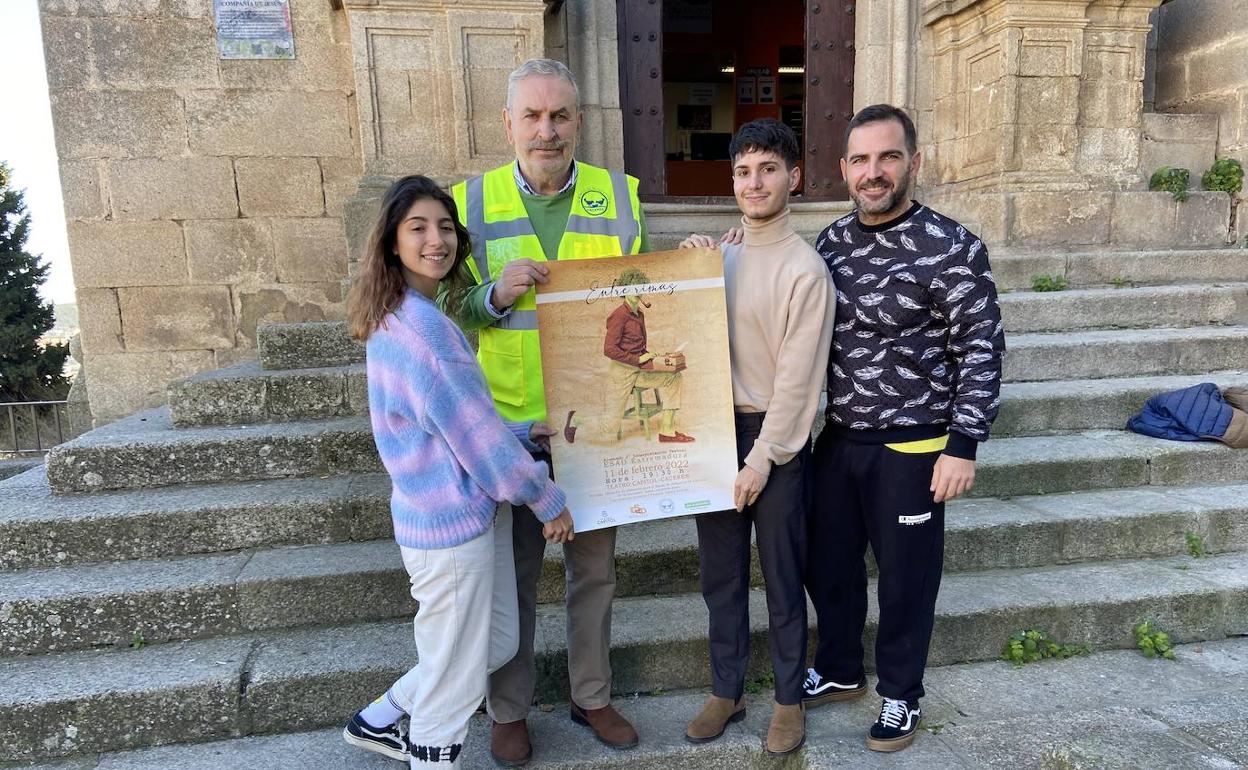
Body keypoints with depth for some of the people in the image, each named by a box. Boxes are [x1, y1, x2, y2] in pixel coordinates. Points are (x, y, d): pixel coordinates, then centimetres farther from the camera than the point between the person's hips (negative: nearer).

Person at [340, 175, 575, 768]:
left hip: (462, 512, 10)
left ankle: (377, 720, 39)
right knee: (455, 680, 10)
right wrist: (548, 500, -7)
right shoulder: (421, 325, -22)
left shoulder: (396, 318, 9)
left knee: (496, 645, 23)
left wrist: (531, 430, 9)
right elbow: (475, 434, -19)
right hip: (454, 524, -10)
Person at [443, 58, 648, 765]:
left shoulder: (619, 196, 3)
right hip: (507, 424, -1)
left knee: (595, 566, 15)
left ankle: (593, 696, 37)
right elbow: (448, 310, 2)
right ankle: (510, 710, 34)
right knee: (512, 572, 12)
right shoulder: (472, 201, -1)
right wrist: (495, 295, -19)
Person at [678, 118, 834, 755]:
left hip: (777, 438, -5)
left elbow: (798, 376, -13)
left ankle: (789, 698, 30)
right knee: (720, 572, 15)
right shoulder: (721, 256, 8)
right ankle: (726, 690, 34)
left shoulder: (805, 269, -11)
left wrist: (763, 458, -13)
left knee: (781, 576, 9)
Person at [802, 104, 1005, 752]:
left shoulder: (951, 248, -12)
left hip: (911, 448, -5)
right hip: (837, 438, 5)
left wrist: (962, 445, -15)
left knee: (904, 576, 11)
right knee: (827, 563, 17)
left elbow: (980, 351, -11)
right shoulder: (831, 240, 4)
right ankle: (839, 672, 41)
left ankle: (900, 695, 35)